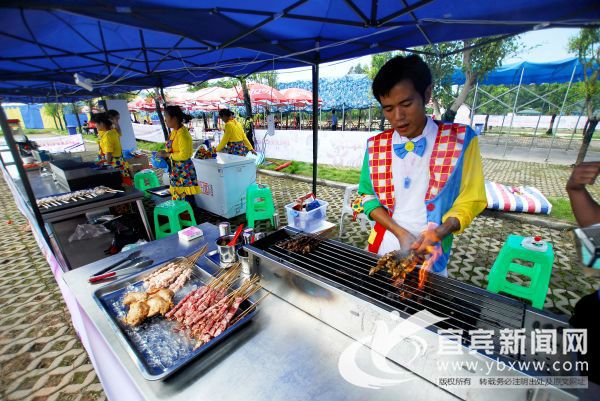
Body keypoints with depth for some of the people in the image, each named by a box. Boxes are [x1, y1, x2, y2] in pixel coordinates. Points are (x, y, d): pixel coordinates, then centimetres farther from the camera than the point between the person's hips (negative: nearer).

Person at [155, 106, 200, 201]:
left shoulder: (182, 133, -18)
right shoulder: (174, 131, 9)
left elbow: (184, 155, -21)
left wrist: (166, 154, -14)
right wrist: (164, 154, 7)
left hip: (183, 171, -9)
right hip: (176, 171, 9)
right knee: (176, 199, 16)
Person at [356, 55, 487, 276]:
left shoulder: (460, 140, -10)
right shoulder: (375, 146, -4)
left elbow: (471, 199, -3)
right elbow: (367, 196, 0)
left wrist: (440, 231, -23)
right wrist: (400, 232, -14)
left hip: (430, 258, -2)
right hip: (383, 250, 2)